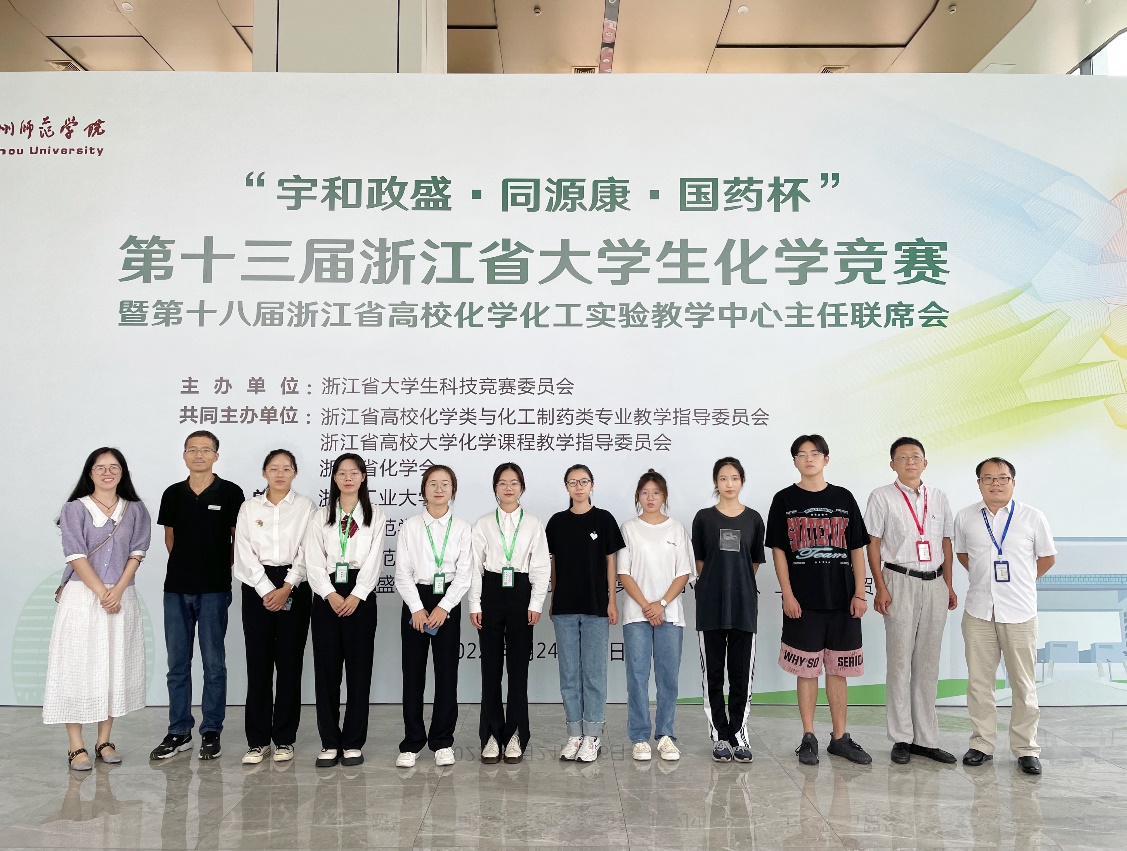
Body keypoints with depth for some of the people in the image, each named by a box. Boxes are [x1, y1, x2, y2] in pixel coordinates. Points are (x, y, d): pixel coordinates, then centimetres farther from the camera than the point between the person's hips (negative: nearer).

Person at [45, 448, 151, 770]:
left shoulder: (135, 510, 7)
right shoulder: (75, 509, 0)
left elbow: (136, 554, 1)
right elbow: (76, 556, -7)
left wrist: (117, 591, -12)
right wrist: (101, 593, -14)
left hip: (122, 597, 3)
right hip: (82, 596, -2)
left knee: (115, 668, 6)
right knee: (78, 668, -1)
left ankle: (104, 741, 17)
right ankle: (76, 747, 6)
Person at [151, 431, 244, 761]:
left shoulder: (230, 493, -3)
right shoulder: (172, 494, 8)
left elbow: (239, 539, 3)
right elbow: (170, 537, 18)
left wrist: (222, 567, 2)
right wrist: (185, 565, 11)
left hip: (214, 589, -4)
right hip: (176, 588, 4)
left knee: (213, 663, 4)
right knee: (177, 663, 9)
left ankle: (211, 732, 14)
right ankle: (179, 732, 19)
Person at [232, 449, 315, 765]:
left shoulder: (306, 507, 4)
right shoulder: (249, 507, 7)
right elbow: (245, 553, 0)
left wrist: (286, 588, -12)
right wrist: (267, 591, -9)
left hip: (294, 588, -1)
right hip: (257, 587, 1)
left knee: (289, 663, 1)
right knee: (258, 664, 1)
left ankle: (284, 739, 11)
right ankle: (257, 741, 10)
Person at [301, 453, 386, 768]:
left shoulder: (375, 516, 8)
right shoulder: (320, 517, 11)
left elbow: (373, 560, -1)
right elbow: (313, 561, 2)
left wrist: (355, 596, -12)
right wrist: (330, 595, -11)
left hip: (360, 596, -1)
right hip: (327, 596, 1)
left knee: (359, 668, 1)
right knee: (326, 668, 2)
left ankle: (353, 742, 9)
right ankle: (330, 742, 11)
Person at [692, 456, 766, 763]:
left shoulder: (753, 518, 5)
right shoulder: (704, 518, 2)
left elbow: (755, 562, 12)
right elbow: (699, 561, 7)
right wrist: (716, 582, 8)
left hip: (743, 604, 1)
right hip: (711, 605, -1)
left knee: (741, 674, 3)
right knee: (713, 674, 4)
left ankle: (739, 735, 14)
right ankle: (720, 737, 14)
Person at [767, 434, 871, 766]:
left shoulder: (843, 498, 7)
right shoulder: (784, 500, 2)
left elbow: (857, 549, 8)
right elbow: (778, 551, 1)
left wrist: (860, 593, 0)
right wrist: (788, 595, -7)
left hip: (842, 601, 2)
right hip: (803, 602, -2)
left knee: (838, 670, 9)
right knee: (807, 670, 4)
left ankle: (840, 738, 20)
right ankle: (808, 738, 15)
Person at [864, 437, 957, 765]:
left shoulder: (938, 497, 12)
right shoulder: (882, 497, 0)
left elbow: (946, 542, 15)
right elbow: (872, 544, -3)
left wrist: (949, 585, 10)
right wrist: (880, 587, -9)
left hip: (934, 583, 4)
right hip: (900, 582, -4)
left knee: (928, 663, 9)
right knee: (900, 661, -1)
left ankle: (926, 738, 17)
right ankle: (901, 738, 8)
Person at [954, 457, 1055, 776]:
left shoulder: (1032, 517, -1)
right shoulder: (965, 518, 3)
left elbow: (1047, 558, 10)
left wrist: (1021, 583, 10)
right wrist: (985, 579, 11)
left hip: (1019, 613, -2)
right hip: (978, 611, 2)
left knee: (1023, 684, 5)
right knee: (979, 681, 7)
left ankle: (1026, 749, 17)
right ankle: (982, 744, 19)